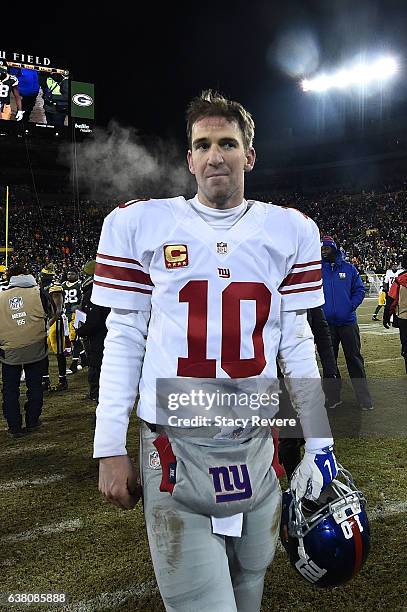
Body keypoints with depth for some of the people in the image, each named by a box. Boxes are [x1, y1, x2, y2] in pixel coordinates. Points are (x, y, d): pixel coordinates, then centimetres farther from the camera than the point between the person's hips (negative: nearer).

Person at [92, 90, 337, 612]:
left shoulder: (290, 231, 2)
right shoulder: (139, 224, -3)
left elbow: (296, 343, 5)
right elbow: (124, 340, -1)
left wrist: (318, 443, 3)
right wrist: (110, 449, -2)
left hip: (256, 444, 3)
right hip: (173, 446, -2)